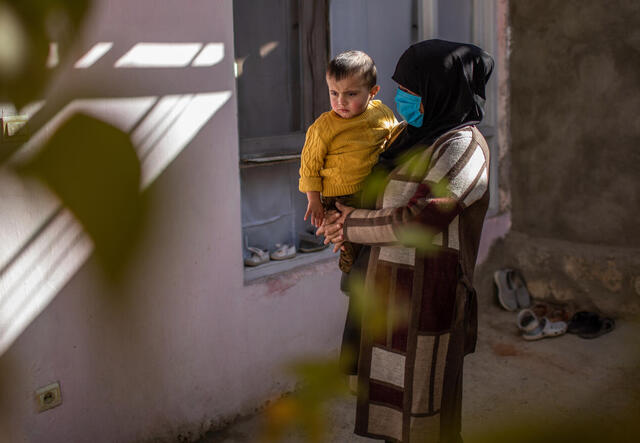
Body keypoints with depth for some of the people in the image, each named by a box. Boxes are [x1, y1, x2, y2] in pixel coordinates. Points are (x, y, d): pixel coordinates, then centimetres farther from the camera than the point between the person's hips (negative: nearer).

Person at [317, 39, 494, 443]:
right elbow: (386, 195, 22)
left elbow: (418, 220, -23)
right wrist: (345, 220, 3)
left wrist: (354, 224, -9)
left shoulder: (462, 146, -17)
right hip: (393, 292, 9)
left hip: (427, 299, -9)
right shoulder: (420, 139, 11)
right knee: (395, 404, 19)